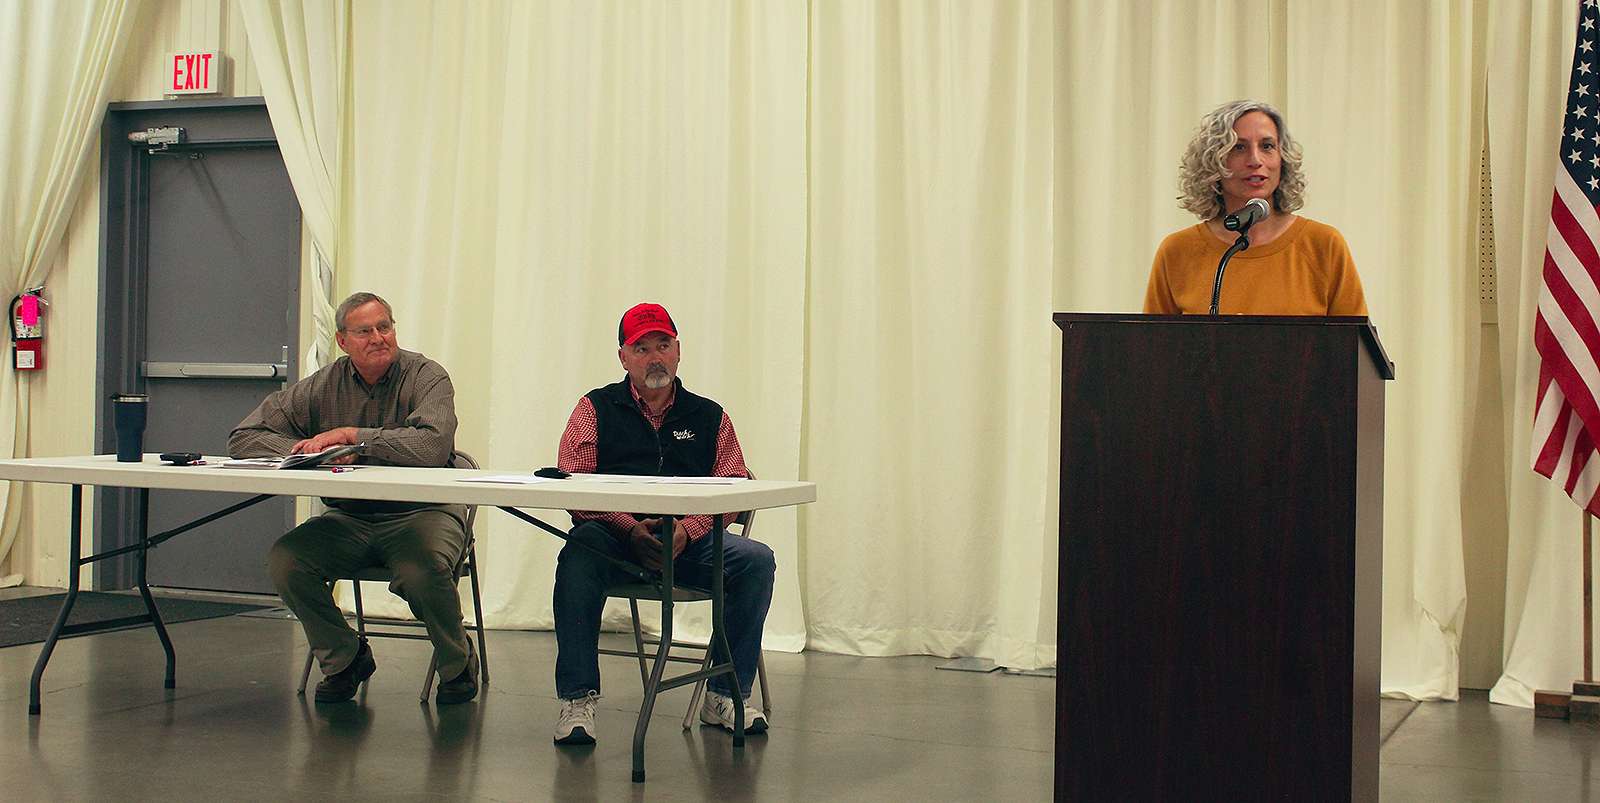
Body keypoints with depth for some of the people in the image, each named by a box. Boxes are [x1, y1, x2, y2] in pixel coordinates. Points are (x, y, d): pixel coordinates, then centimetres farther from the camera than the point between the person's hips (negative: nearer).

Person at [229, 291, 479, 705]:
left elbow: (433, 445, -27)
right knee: (285, 560, -20)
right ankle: (344, 659, 4)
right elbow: (244, 437, 4)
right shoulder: (322, 387, 4)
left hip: (420, 511, -4)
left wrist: (351, 435, -22)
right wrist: (306, 453, -14)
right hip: (348, 519, 4)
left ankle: (458, 666, -3)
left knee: (424, 569, -35)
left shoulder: (426, 377, -7)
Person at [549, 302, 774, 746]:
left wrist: (686, 530, -14)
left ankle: (724, 696, -12)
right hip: (615, 538, -2)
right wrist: (630, 529, -15)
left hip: (689, 542, 2)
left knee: (756, 560, -24)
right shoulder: (596, 408, 12)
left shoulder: (709, 416, 17)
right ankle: (577, 699, -30)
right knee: (580, 549, -36)